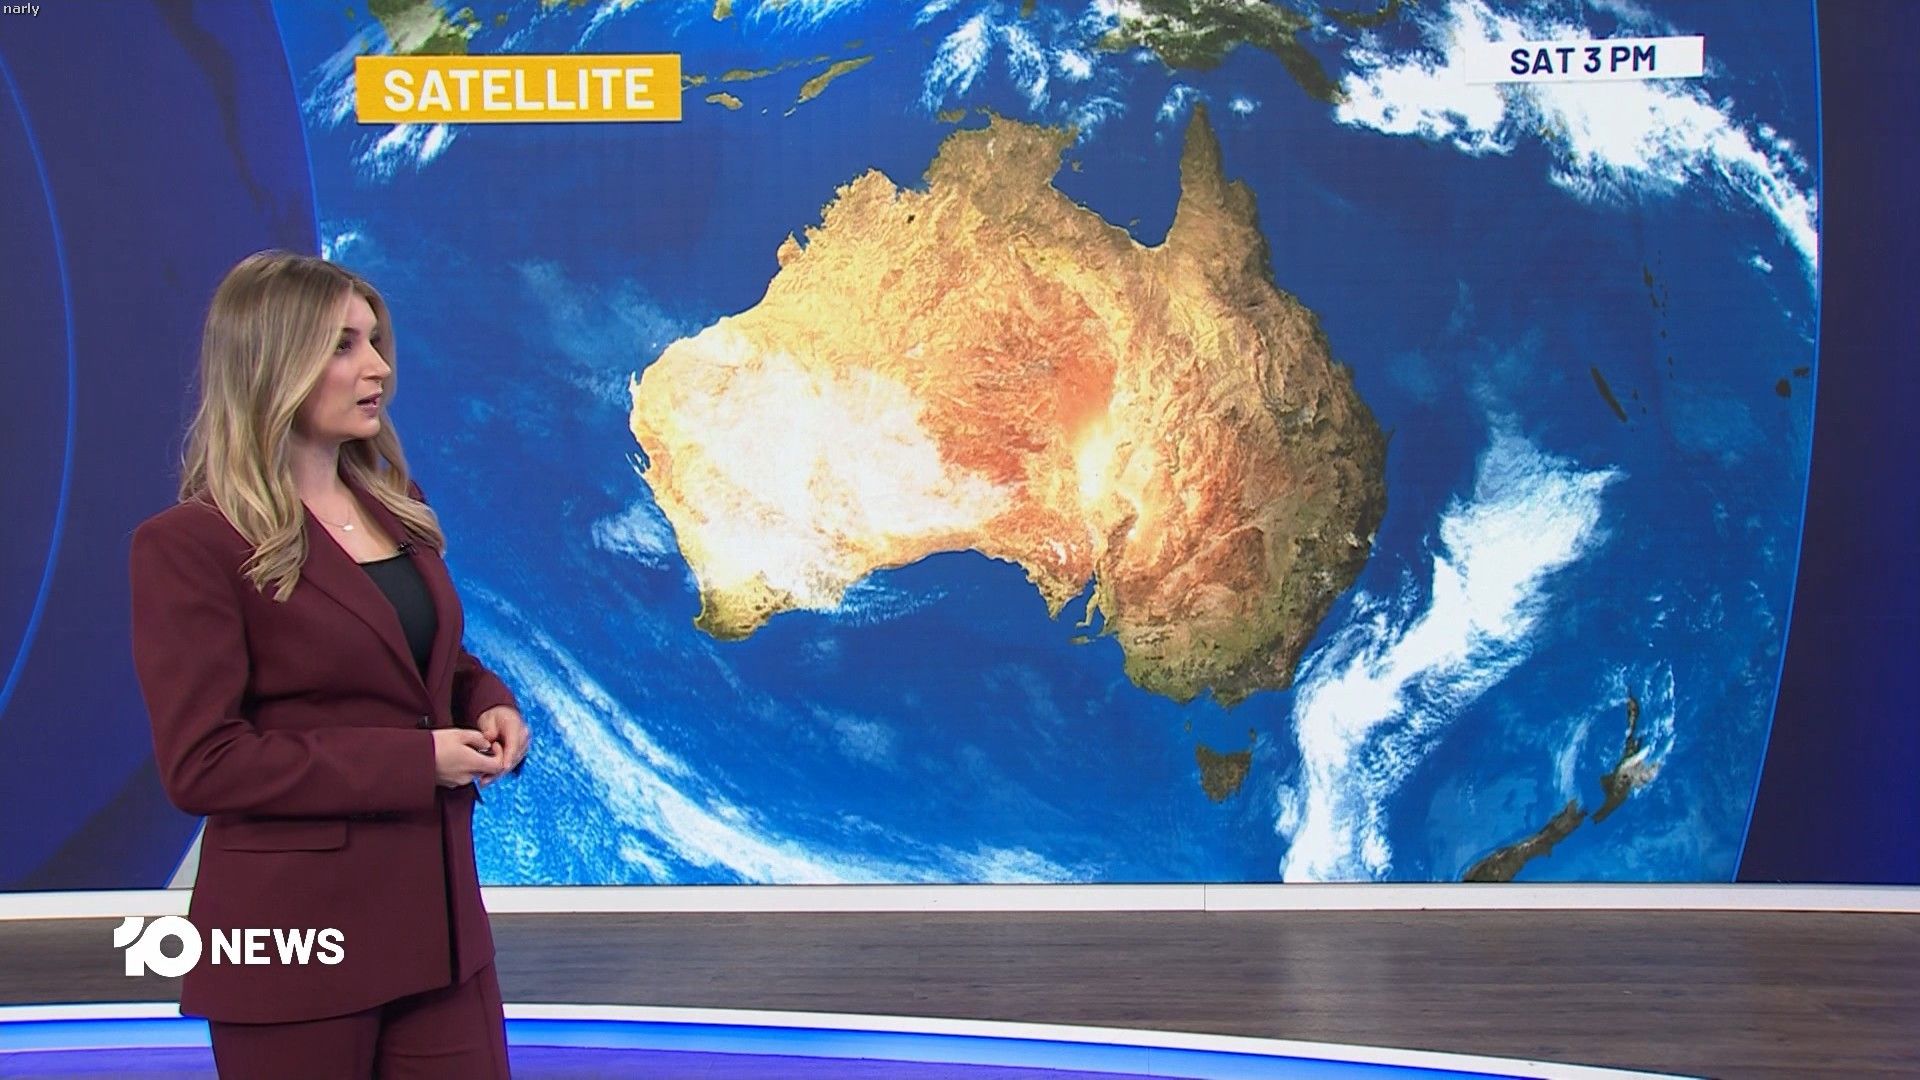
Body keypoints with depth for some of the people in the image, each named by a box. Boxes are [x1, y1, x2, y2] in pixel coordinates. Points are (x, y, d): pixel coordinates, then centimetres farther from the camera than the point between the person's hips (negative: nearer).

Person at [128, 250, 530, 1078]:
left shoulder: (395, 511, 12)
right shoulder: (189, 546, -11)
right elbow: (202, 765, -15)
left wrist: (488, 703, 0)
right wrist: (411, 761, -18)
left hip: (437, 916, 6)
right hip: (294, 943, -6)